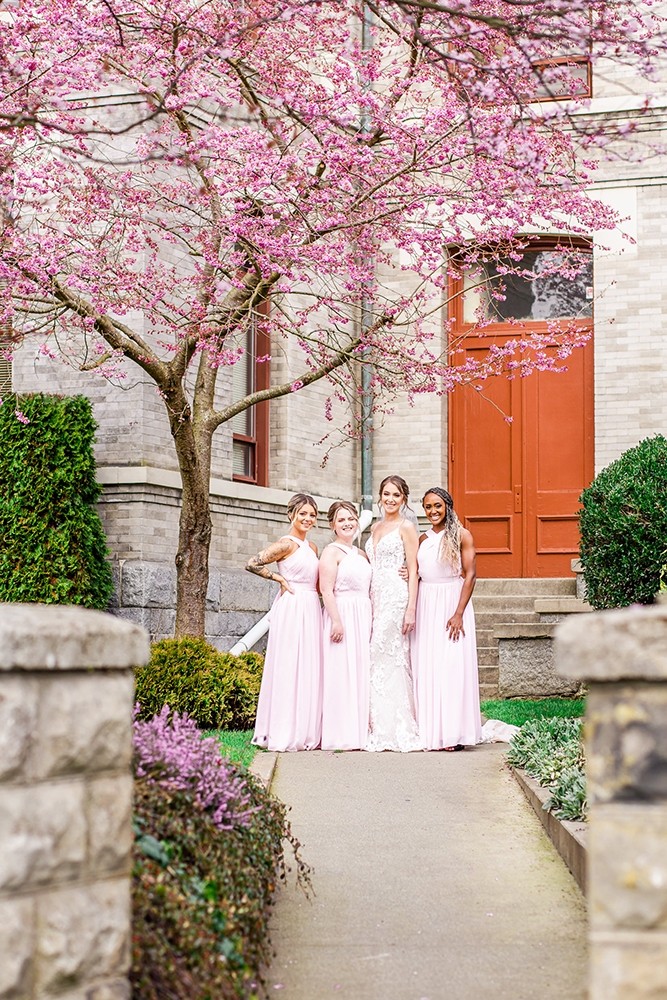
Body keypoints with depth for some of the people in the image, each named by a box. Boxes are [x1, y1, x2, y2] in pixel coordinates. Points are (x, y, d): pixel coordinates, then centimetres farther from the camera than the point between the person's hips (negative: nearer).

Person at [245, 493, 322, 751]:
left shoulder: (312, 547, 17)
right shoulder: (287, 544, -8)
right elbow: (253, 564, -14)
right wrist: (280, 579, -8)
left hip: (311, 610, 8)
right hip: (291, 608, -8)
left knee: (309, 670, 8)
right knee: (289, 669, -6)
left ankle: (307, 732, 12)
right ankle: (285, 734, -3)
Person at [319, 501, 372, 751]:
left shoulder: (361, 554, 18)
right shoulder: (332, 552, -5)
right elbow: (326, 590, -13)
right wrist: (336, 621, -20)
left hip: (363, 618, 8)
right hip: (342, 614, -8)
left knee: (362, 672, 7)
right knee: (342, 672, -8)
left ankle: (360, 732, 11)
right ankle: (341, 736, -7)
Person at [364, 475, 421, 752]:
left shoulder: (406, 527, -2)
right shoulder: (376, 528, 19)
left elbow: (413, 570, -7)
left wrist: (411, 609, -14)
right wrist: (369, 603, 14)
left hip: (396, 597, -7)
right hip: (376, 598, 7)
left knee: (387, 659, -9)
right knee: (377, 661, 2)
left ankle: (396, 731, -4)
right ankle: (380, 729, 5)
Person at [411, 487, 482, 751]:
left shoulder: (461, 535, -2)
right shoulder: (422, 539, 13)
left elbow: (470, 575, -8)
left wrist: (459, 613, -16)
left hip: (452, 602, -5)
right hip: (426, 606, 5)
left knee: (452, 666, -7)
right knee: (426, 667, 2)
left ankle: (454, 734, -4)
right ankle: (430, 732, 5)